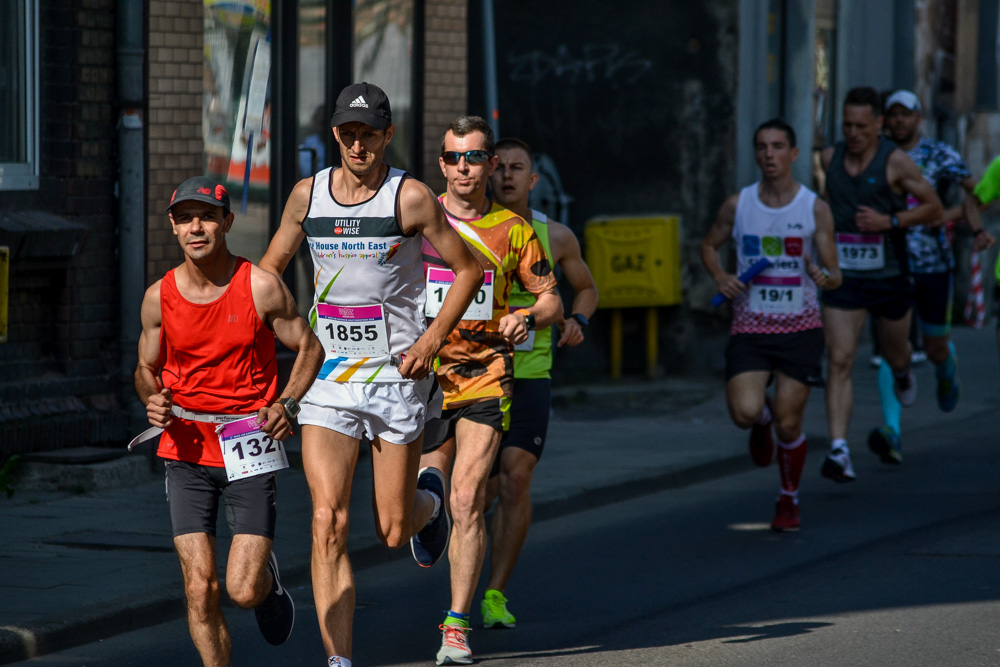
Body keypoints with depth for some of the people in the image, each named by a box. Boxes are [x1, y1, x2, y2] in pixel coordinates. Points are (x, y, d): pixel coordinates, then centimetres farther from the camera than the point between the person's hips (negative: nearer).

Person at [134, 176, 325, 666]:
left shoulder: (261, 287, -6)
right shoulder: (159, 297, 0)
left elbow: (308, 346, 6)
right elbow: (146, 367, 15)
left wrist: (287, 405, -10)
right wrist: (151, 399, -8)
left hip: (251, 450, -2)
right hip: (186, 451, 2)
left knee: (244, 591, -7)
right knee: (200, 588, -8)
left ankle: (267, 577, 30)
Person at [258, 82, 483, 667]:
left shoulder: (411, 197, -8)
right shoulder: (308, 195, 2)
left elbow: (468, 269, 0)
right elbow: (269, 268, 17)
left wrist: (432, 339, -10)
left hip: (397, 377, -2)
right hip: (327, 377, 2)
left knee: (394, 532, 7)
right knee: (329, 522, -12)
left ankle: (428, 497, 44)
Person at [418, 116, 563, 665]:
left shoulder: (513, 230, 4)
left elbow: (551, 299, 10)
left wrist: (528, 318, -11)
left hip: (485, 378, -1)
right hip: (421, 376, 1)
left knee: (466, 502, -11)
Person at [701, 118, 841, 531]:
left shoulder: (815, 209, -3)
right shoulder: (738, 205, 1)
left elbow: (835, 274, -3)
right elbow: (710, 245, 19)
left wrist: (824, 277, -27)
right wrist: (720, 277, -2)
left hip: (800, 330, -1)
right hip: (749, 327, 1)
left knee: (788, 422, -1)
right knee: (744, 413, -18)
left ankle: (789, 500, 23)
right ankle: (762, 423, 21)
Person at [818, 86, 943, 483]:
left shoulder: (896, 162, -11)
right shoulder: (830, 159, 1)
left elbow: (934, 209, -8)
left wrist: (889, 220, -20)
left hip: (889, 277, -1)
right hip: (843, 278, 1)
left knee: (894, 355, 19)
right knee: (839, 361, -12)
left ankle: (902, 374, 59)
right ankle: (839, 451, -18)